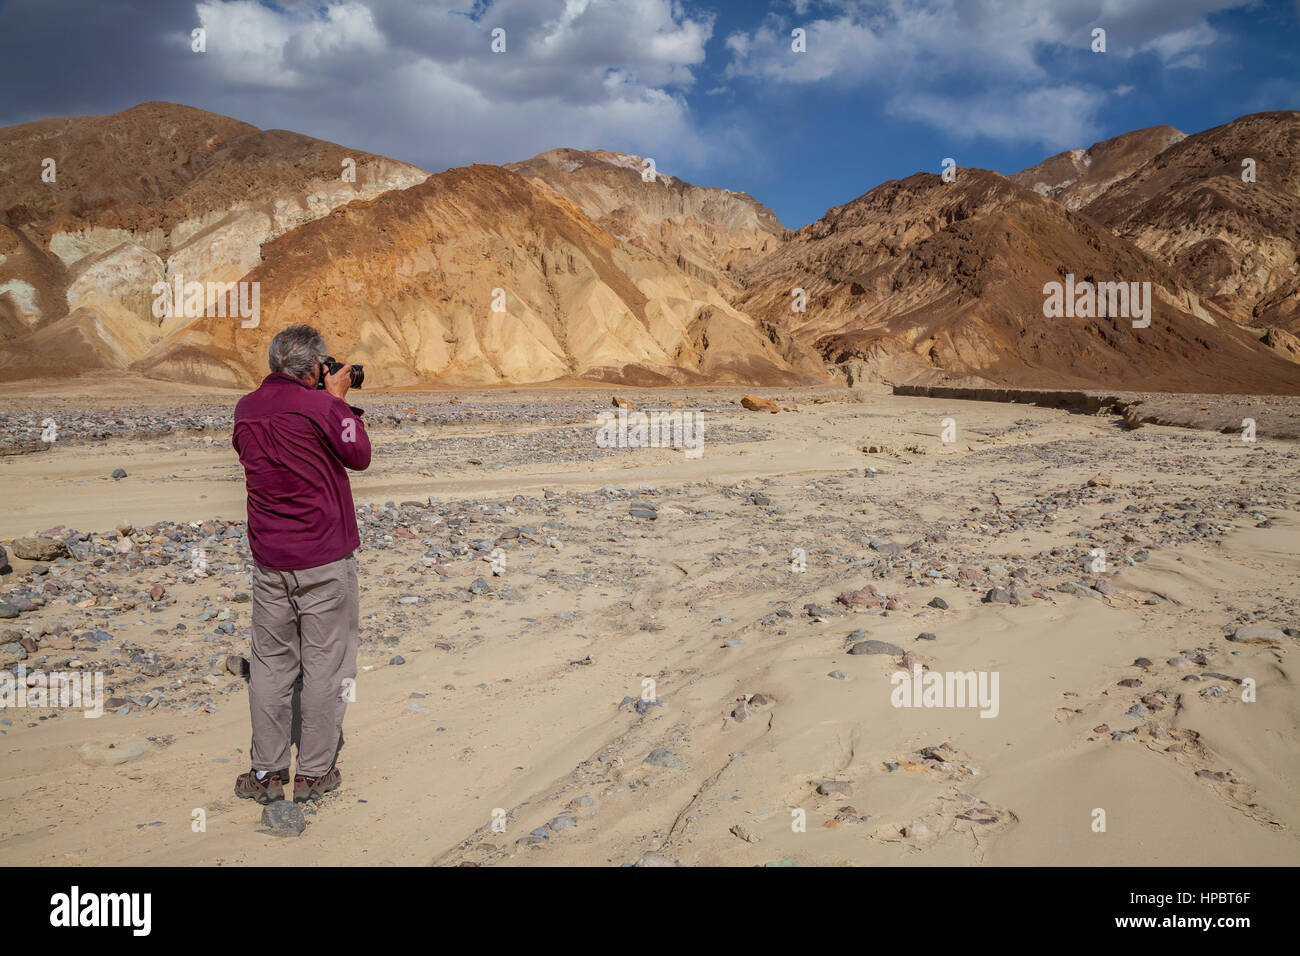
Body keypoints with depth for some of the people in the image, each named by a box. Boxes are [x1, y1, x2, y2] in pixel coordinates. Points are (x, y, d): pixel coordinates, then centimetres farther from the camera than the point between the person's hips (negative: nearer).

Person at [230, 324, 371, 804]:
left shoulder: (245, 409, 5)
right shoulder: (317, 405, -13)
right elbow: (359, 456, -2)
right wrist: (338, 398, 5)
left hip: (269, 560, 5)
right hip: (325, 558, -5)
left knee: (270, 663, 13)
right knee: (324, 664, 6)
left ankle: (266, 772, 21)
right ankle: (314, 773, 14)